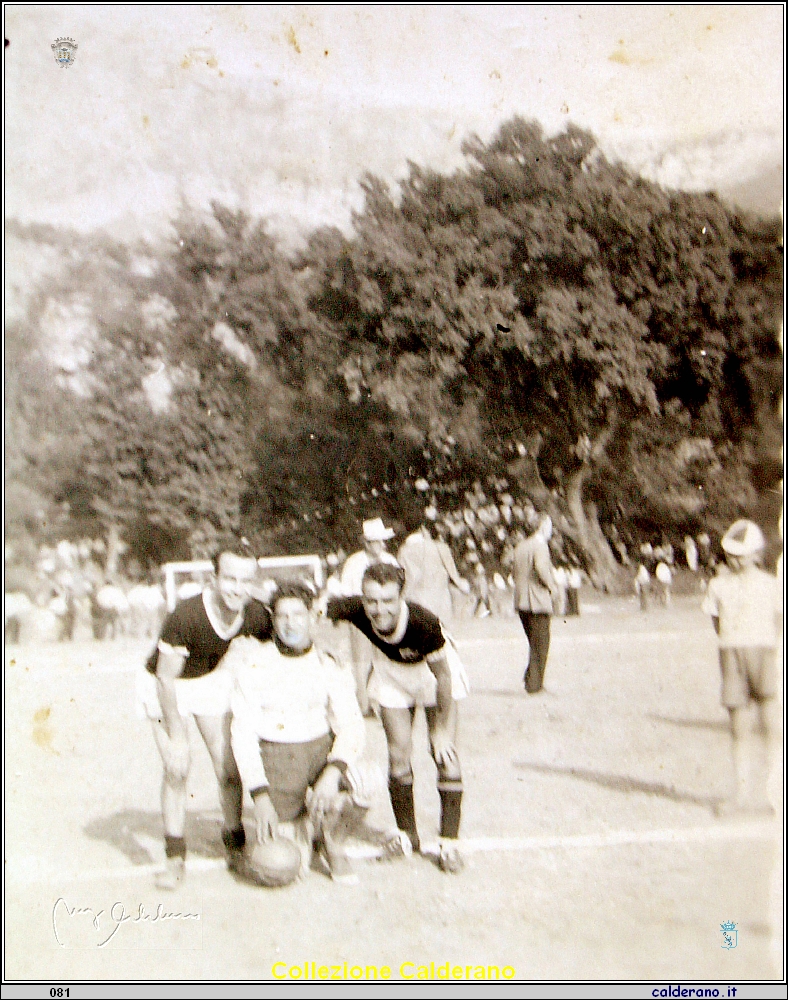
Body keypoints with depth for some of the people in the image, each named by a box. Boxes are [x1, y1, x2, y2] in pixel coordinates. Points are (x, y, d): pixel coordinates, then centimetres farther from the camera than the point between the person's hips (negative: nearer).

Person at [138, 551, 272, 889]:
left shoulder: (256, 615, -23)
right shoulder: (184, 616, -36)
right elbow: (166, 678, -24)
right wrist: (176, 736, -22)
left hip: (210, 680, 3)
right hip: (165, 686, -3)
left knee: (228, 769, -3)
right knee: (176, 770, -12)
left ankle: (235, 846, 18)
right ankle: (175, 857, 4)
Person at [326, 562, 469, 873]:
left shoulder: (424, 622, -40)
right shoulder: (355, 610, -34)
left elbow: (443, 676, -25)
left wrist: (442, 730, -17)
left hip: (435, 674, -3)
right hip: (392, 675, 3)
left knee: (445, 755, -9)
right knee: (399, 755, -1)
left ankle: (449, 842, 3)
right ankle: (407, 835, 18)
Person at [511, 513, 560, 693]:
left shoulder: (520, 546, 14)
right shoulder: (540, 546, -12)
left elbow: (514, 572, 16)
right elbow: (541, 567, -28)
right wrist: (552, 587, -15)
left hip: (521, 602, 8)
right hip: (538, 601, -8)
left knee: (534, 643, 18)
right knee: (540, 644, 0)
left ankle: (530, 678, 16)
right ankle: (534, 684, 0)